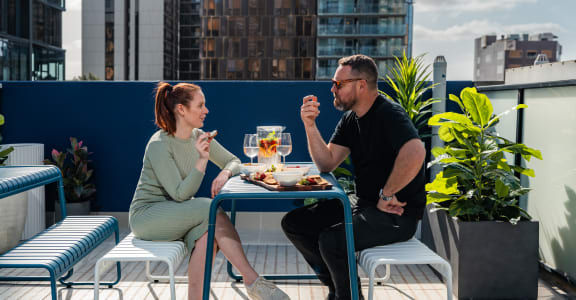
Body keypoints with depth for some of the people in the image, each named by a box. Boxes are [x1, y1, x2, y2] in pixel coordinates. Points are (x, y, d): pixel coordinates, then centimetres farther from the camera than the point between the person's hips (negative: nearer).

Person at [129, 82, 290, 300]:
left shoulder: (199, 136, 3)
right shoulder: (159, 145, -19)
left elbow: (234, 161, 9)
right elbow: (180, 194, -22)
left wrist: (225, 173, -15)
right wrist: (202, 161, -31)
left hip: (179, 213, 7)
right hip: (147, 215, -6)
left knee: (207, 234, -28)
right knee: (212, 210, -28)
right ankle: (253, 282, -26)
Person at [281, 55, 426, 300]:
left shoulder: (389, 114, -16)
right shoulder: (350, 119, 12)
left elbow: (415, 153, -35)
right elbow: (327, 164, 7)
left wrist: (386, 194, -25)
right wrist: (309, 125, -4)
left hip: (397, 214, -9)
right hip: (364, 206, 9)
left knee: (331, 240, -30)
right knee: (293, 223, 2)